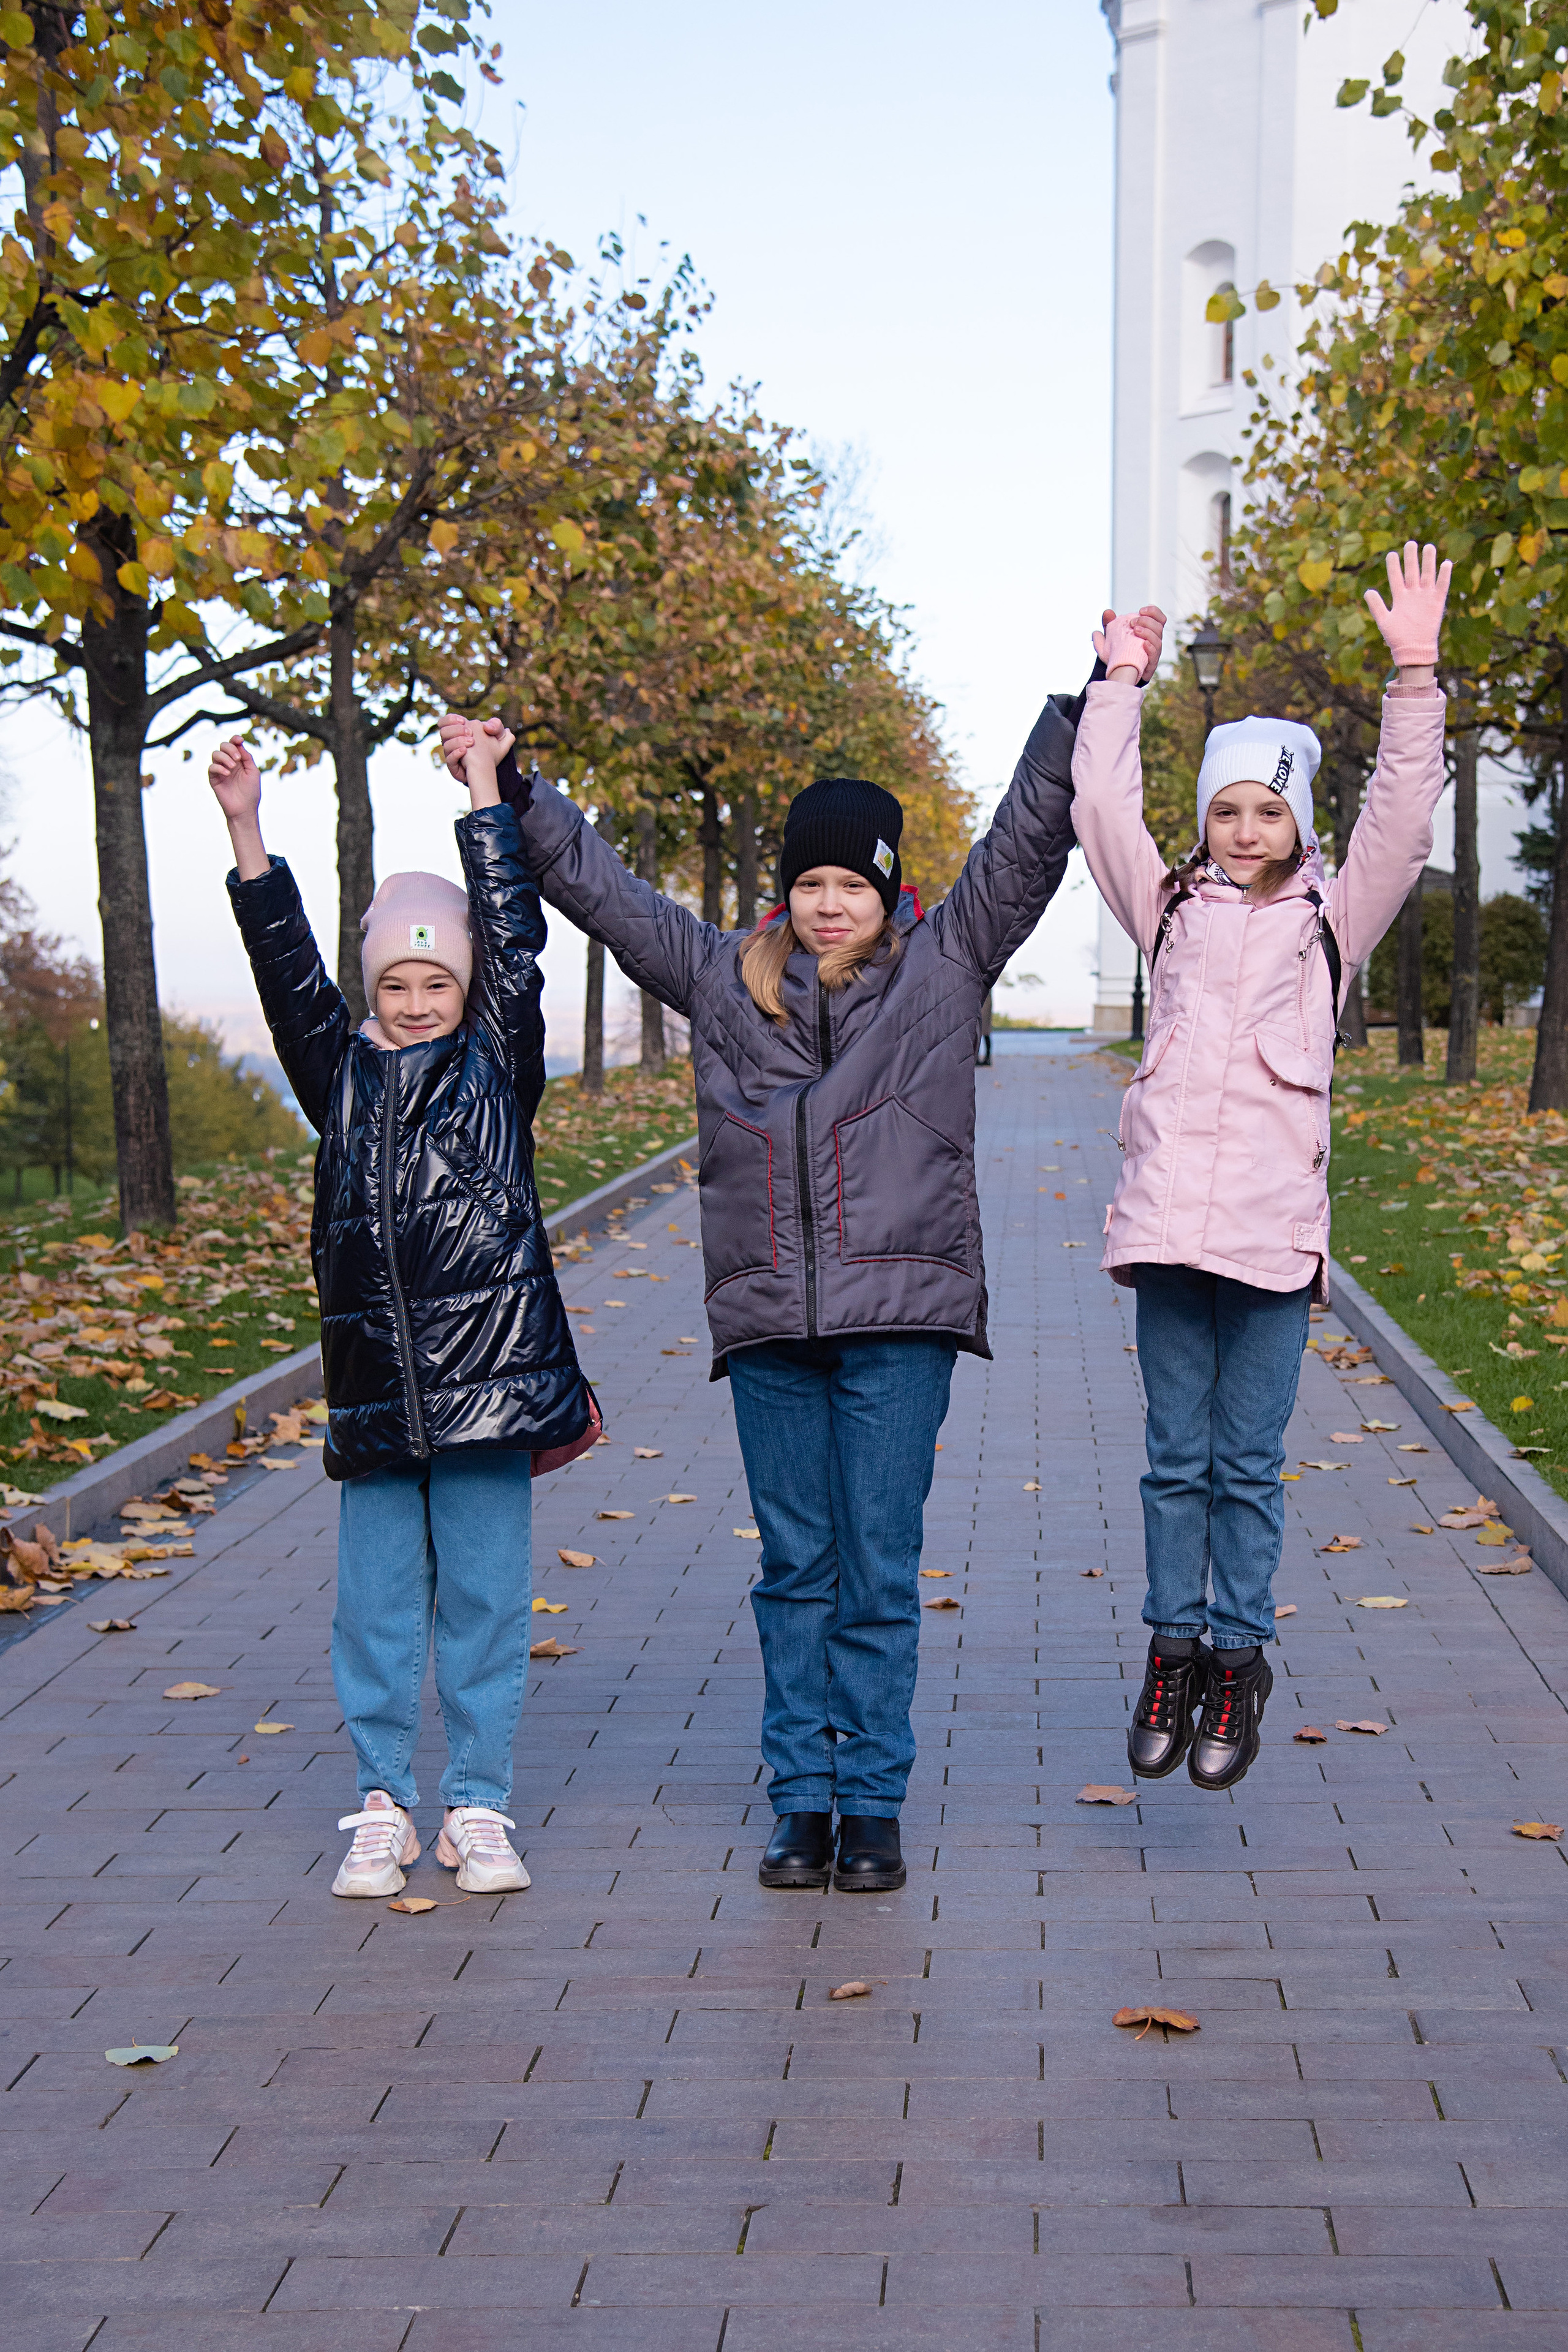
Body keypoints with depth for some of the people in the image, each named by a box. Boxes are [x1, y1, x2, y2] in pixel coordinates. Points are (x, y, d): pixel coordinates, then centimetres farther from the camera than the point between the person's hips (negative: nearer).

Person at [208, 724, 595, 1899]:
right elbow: (289, 973, 2)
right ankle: (384, 1806, 19)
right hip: (373, 1383, 2)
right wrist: (247, 836, -7)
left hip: (487, 1374, -2)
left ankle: (480, 1808, 15)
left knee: (485, 1600, 5)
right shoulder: (344, 1076, 10)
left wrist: (485, 794, -1)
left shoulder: (496, 1065, 5)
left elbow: (515, 943, 0)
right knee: (376, 1603, 8)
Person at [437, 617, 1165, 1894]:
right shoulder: (725, 979, 11)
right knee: (796, 1567, 8)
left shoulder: (943, 967, 6)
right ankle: (803, 1800, 15)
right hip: (768, 1318, 2)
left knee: (881, 1570, 0)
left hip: (900, 1316, -2)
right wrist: (511, 790, 17)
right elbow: (602, 885, 18)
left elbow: (1030, 837, 4)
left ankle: (874, 1806, 9)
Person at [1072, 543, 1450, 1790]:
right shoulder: (1173, 908, 14)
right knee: (1176, 1457, 8)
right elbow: (1103, 807, 11)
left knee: (1249, 1463, 3)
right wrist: (1121, 683, 13)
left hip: (1274, 1224, -1)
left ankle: (1238, 1655, 15)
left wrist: (1416, 676, -5)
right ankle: (1174, 1643, 19)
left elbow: (1401, 819, 0)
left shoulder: (1330, 921, 10)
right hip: (1166, 1216, 2)